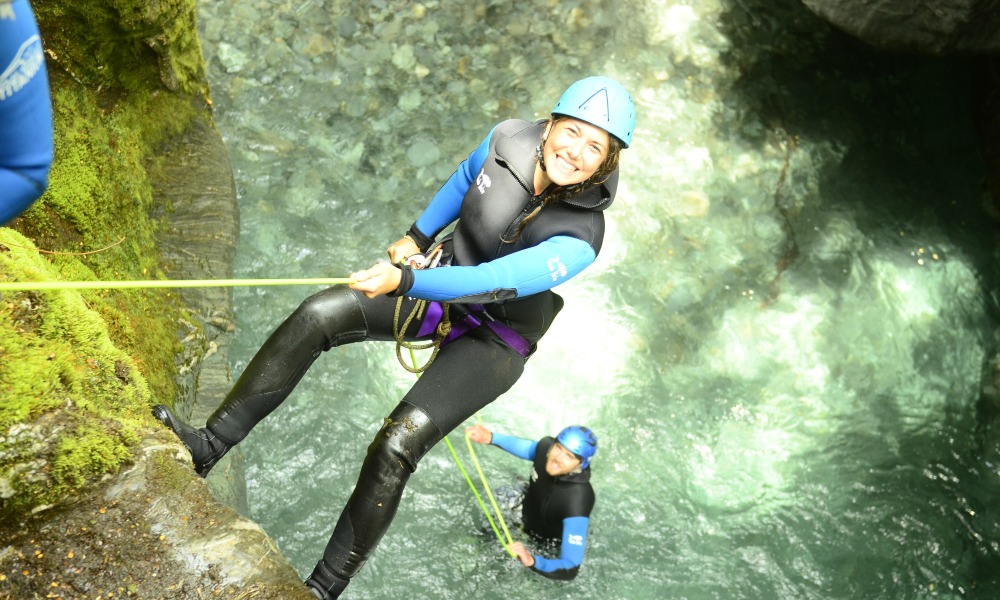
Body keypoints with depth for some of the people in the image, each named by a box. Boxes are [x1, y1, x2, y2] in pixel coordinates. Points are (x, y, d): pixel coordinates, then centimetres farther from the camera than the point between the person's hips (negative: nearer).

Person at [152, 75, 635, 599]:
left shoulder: (577, 241, -31)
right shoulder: (510, 139, -16)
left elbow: (491, 283, -40)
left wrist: (404, 281, -49)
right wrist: (416, 237, 12)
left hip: (494, 341, -5)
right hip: (445, 284, 5)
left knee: (396, 447, -21)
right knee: (317, 317, -14)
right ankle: (208, 446, -6)